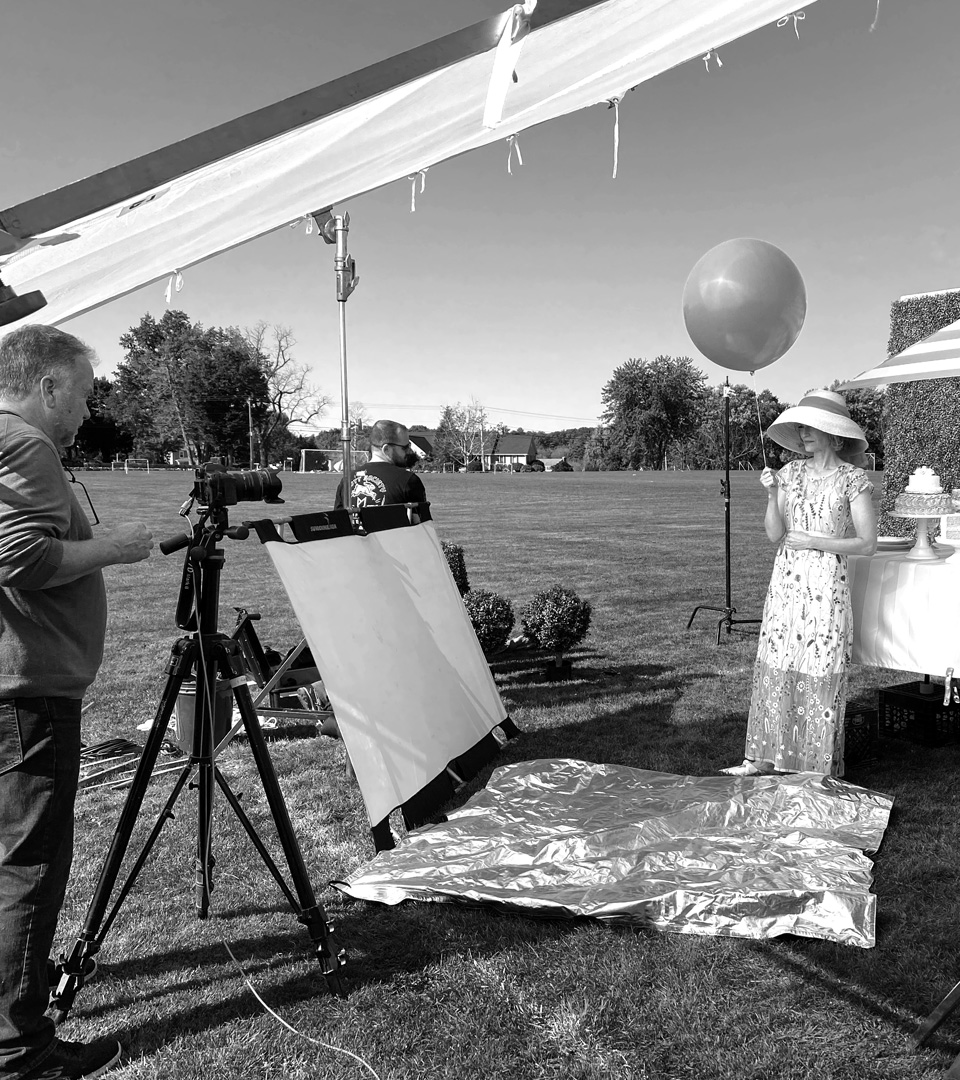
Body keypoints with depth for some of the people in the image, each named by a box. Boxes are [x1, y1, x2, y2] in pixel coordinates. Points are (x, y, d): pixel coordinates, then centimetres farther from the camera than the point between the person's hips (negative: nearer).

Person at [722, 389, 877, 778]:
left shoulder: (853, 479, -5)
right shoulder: (791, 471, 7)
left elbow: (867, 543, -6)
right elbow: (774, 534, 2)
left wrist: (812, 541, -11)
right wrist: (771, 494, -13)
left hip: (826, 584, -4)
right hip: (785, 581, 4)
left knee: (821, 673, 1)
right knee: (774, 667, 7)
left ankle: (822, 768, 15)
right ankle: (764, 756, 17)